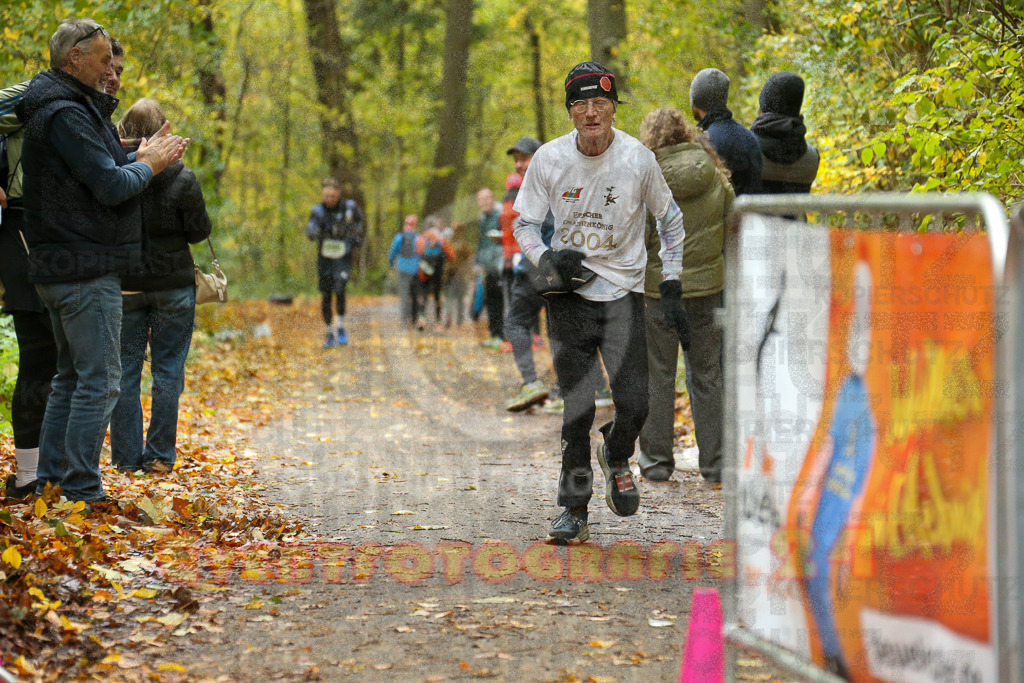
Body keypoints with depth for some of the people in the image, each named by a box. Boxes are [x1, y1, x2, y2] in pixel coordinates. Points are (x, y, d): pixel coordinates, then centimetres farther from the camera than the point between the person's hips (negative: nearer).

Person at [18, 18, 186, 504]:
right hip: (86, 270, -11)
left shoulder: (68, 108, 17)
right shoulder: (66, 114, -17)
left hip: (58, 266, 11)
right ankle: (81, 492, -8)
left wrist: (139, 157, 7)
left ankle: (50, 483, 18)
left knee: (71, 378, 16)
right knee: (99, 381, -9)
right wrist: (147, 164, -3)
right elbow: (112, 187, -20)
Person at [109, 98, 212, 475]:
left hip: (124, 284, 1)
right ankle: (160, 456, 6)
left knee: (125, 370, 8)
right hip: (173, 284, -1)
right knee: (167, 370, 6)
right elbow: (199, 231, -4)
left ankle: (126, 457, 8)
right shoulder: (182, 179, -10)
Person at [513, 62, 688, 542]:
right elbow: (524, 223, 6)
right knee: (577, 408, -4)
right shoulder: (549, 159, -5)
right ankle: (574, 511, 8)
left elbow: (670, 219, 8)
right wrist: (548, 258, -15)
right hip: (568, 295, 0)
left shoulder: (638, 160, -7)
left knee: (634, 404, -10)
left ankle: (617, 457, 25)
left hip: (622, 293, 0)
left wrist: (671, 287, 4)